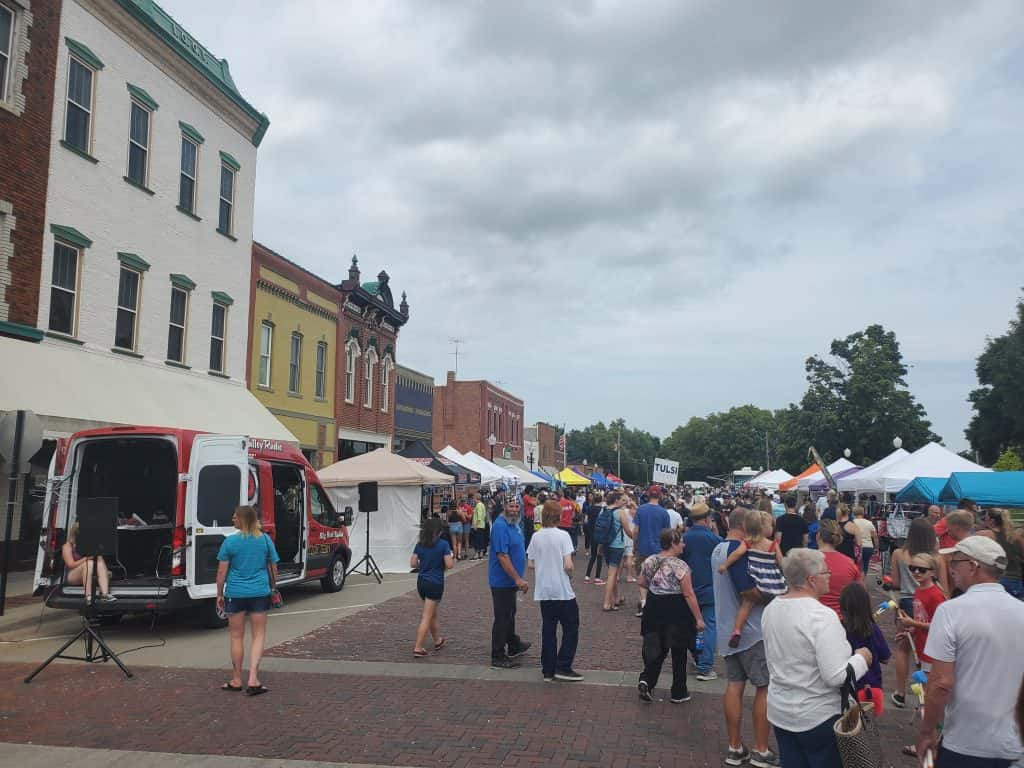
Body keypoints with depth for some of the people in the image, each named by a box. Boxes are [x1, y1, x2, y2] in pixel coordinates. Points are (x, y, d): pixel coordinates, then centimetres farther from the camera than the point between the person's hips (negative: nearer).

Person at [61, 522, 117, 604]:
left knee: (100, 563, -28)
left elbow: (99, 558, 10)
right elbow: (71, 565, -11)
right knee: (89, 563, -33)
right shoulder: (67, 546, 1)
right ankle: (88, 596, -45)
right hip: (72, 577, -4)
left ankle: (105, 594, -49)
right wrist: (87, 558, -20)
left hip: (92, 575, 4)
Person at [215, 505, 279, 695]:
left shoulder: (230, 541, -8)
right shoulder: (265, 540, 0)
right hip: (260, 593, 1)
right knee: (258, 635, 8)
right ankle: (253, 679, -1)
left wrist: (219, 594, 6)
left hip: (235, 594, -1)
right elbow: (273, 568, 6)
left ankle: (236, 680, 21)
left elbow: (222, 572, -5)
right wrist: (274, 588, 20)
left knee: (237, 637, 11)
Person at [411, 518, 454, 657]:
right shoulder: (443, 544, -11)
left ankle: (438, 641, 37)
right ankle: (418, 648, -2)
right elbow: (449, 565, -14)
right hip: (436, 584, -6)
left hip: (421, 582, 6)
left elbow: (413, 564, 3)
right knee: (427, 617, -1)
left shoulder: (420, 545, 3)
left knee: (433, 614, 23)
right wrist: (452, 557, 6)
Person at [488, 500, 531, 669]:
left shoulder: (513, 524, 7)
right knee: (502, 618, -1)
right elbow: (502, 556, -27)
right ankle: (498, 658, 9)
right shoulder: (500, 526, -23)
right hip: (502, 581, -10)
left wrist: (518, 579, 18)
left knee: (509, 614, 24)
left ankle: (514, 646, 40)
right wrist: (518, 579, -26)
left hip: (510, 581, 10)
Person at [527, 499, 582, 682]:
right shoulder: (562, 536, -12)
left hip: (543, 591, 5)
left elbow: (531, 565, 4)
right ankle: (563, 667, 5)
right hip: (563, 591, -5)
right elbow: (568, 565, -17)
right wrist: (570, 575, 3)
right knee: (571, 629, 9)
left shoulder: (536, 537, 1)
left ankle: (548, 670, 16)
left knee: (548, 629, 12)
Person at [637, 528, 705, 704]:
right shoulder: (680, 566, -18)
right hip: (676, 611, -5)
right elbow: (688, 594, -18)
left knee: (658, 649, 18)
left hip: (654, 608, 5)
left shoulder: (650, 561, 0)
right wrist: (698, 618, -13)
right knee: (678, 652, 11)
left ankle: (646, 680, -2)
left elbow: (640, 581, 12)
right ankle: (678, 693, 20)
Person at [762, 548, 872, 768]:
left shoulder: (770, 609, -1)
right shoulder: (822, 616, -24)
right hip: (818, 717, -6)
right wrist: (861, 658, -9)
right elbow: (836, 677, -25)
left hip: (779, 712, 7)